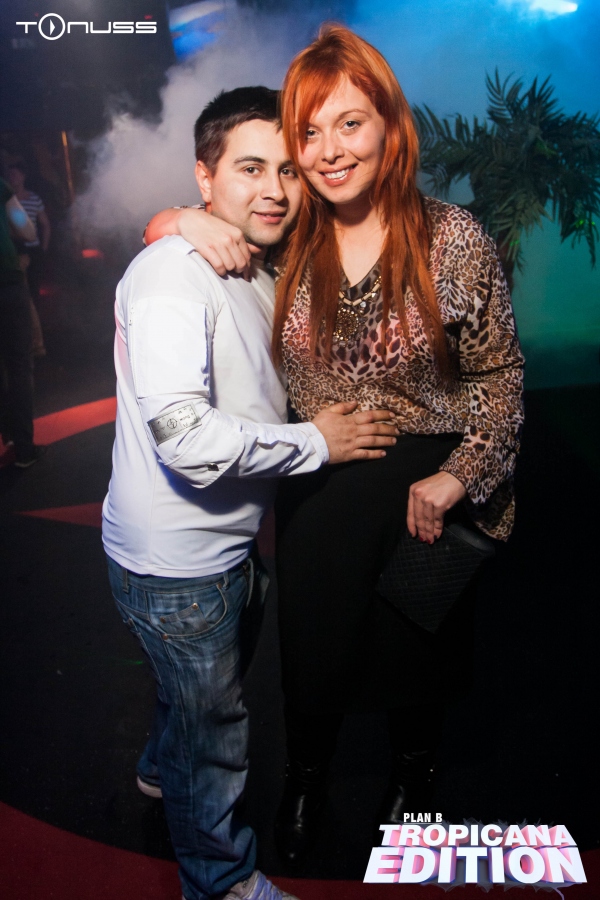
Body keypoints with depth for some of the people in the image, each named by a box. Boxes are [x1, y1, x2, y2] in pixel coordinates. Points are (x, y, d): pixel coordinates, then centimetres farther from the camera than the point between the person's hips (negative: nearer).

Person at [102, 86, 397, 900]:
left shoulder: (264, 277, 7)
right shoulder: (172, 274, -24)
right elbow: (189, 438, -34)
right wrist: (315, 443, -22)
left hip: (227, 541, 9)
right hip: (176, 563, -9)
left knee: (201, 692, 32)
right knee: (215, 727, 12)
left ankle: (163, 770, 62)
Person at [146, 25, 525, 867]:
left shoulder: (453, 239, -13)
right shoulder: (283, 239, -6)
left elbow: (499, 373, -6)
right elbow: (159, 231, 8)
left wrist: (455, 480, -15)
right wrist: (190, 221, -15)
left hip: (421, 489, -1)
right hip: (315, 488, 2)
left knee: (416, 648, 20)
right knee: (312, 641, 18)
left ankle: (412, 773, 53)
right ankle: (305, 776, 50)